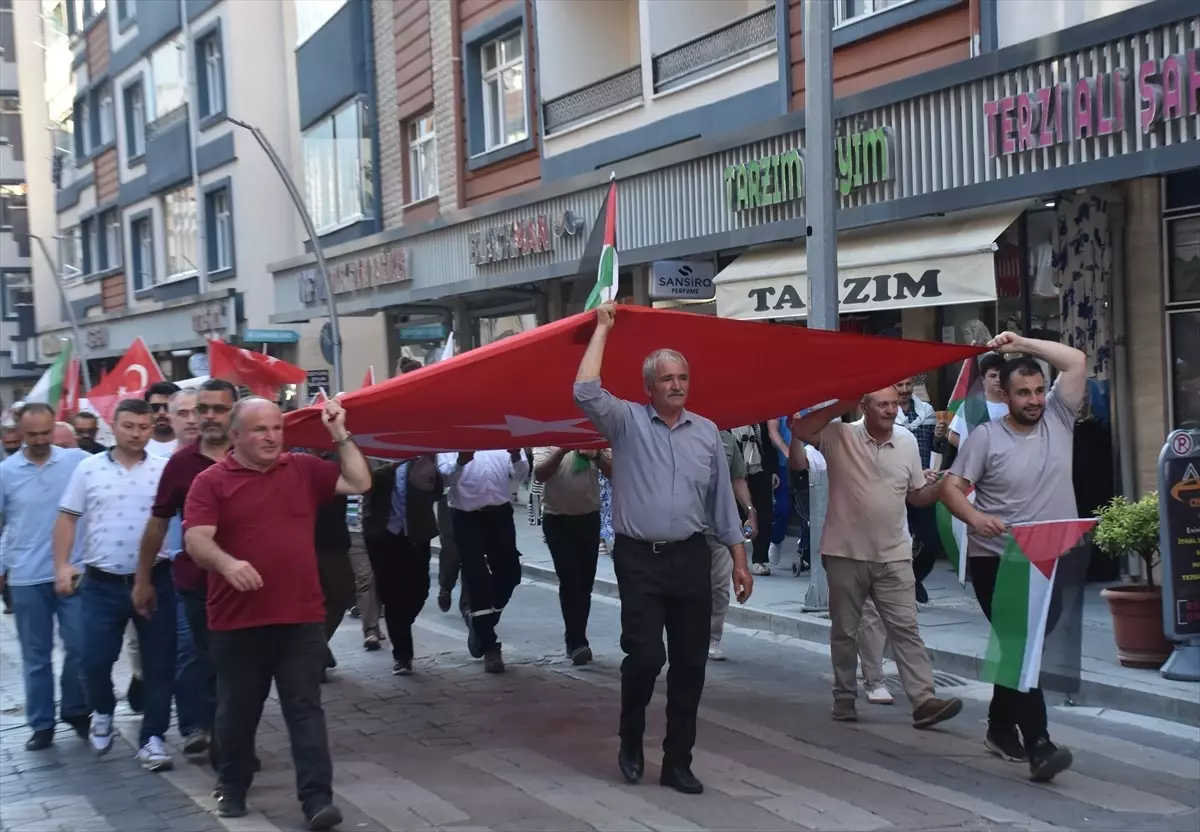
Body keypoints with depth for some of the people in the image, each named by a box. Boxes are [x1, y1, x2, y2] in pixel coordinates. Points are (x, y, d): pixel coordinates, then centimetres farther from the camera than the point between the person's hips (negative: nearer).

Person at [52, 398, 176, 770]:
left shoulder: (166, 469, 0)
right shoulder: (88, 468, 3)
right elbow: (67, 518, 6)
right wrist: (62, 565, -1)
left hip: (154, 579, 0)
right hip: (102, 583, 1)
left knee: (158, 662, 3)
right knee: (94, 660, 2)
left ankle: (152, 737, 15)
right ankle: (102, 712, 33)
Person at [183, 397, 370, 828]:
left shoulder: (304, 469, 8)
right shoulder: (211, 481, -3)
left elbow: (360, 483, 7)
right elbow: (196, 540, -12)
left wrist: (341, 436, -1)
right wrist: (227, 563, -32)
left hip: (301, 618, 2)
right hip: (237, 621, -1)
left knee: (305, 709, 0)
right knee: (238, 711, 12)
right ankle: (233, 788, 31)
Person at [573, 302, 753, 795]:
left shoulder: (706, 432, 8)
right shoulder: (627, 422, 0)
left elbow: (722, 501, 12)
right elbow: (585, 391, -18)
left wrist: (739, 560, 9)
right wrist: (602, 329, -10)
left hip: (691, 559, 3)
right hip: (639, 560, -3)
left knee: (690, 663, 5)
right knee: (644, 656, -10)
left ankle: (677, 762, 15)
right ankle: (631, 742, 16)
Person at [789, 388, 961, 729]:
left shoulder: (907, 442, 5)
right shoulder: (840, 436, -7)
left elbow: (917, 495, 13)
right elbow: (799, 430, -22)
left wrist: (943, 485, -8)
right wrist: (839, 407, -22)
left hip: (893, 555, 2)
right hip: (846, 553, -2)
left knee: (905, 628, -4)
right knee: (844, 630, 10)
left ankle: (924, 701, -7)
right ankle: (844, 698, 23)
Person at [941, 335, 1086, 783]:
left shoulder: (1058, 419, 3)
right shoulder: (986, 436, -7)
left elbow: (1077, 361, -2)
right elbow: (951, 486, -10)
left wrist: (1023, 343, -4)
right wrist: (975, 517, -29)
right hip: (996, 560, -4)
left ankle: (1001, 728, 30)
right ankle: (1038, 745, -15)